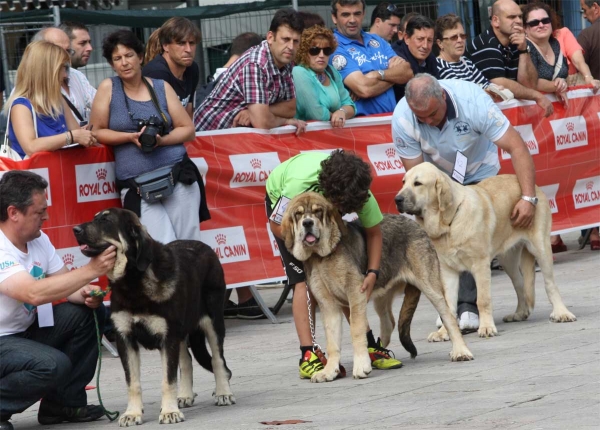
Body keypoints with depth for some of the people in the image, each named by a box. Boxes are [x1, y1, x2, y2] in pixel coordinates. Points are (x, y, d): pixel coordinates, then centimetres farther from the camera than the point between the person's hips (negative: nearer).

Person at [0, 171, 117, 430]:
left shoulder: (38, 240, 2)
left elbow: (64, 282, 6)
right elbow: (34, 293, -39)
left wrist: (84, 293, -19)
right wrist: (91, 270, -36)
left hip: (26, 330, 9)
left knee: (89, 312, -3)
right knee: (53, 364, -32)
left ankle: (63, 403, 6)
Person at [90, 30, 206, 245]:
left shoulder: (162, 88, 10)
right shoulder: (108, 88, 5)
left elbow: (188, 129, 9)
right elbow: (97, 131, 4)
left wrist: (162, 140, -10)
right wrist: (131, 137, -11)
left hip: (178, 174, 2)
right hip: (135, 184, -2)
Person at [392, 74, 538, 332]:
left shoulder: (473, 100, -33)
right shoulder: (402, 119, -28)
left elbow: (516, 147, -31)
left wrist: (528, 198, -39)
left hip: (478, 174, -2)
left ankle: (469, 307, -17)